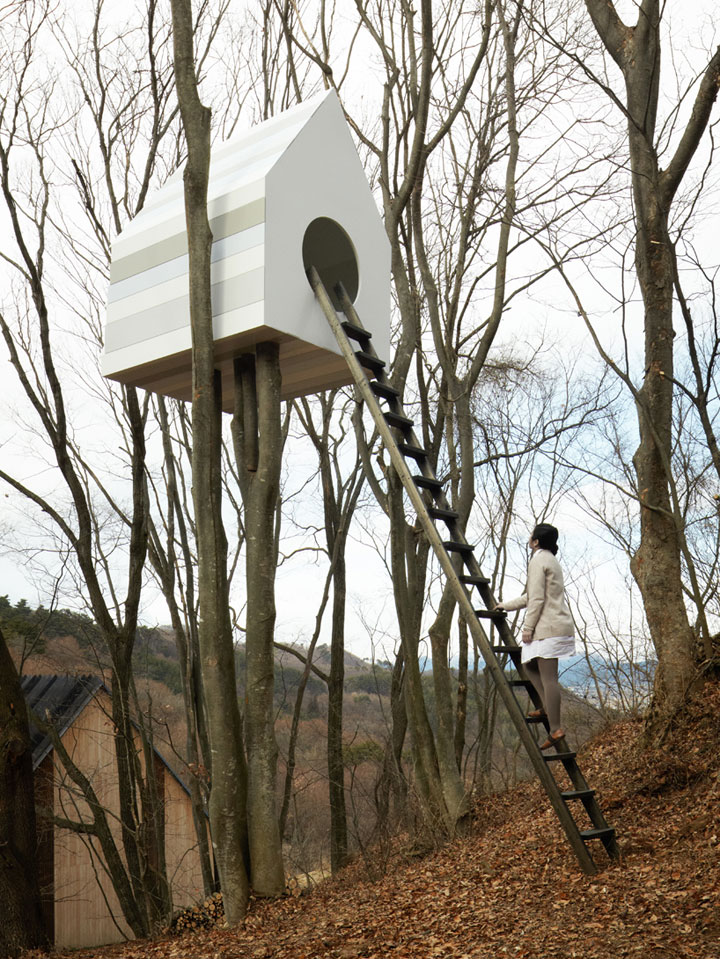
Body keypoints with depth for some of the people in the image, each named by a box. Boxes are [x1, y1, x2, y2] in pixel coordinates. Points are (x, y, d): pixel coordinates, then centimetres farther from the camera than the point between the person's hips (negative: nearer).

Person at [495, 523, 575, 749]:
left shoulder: (538, 561, -10)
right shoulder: (551, 560, 21)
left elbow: (537, 600, -16)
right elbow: (531, 596, 29)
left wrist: (527, 627, -11)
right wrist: (507, 605, 35)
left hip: (548, 627, -10)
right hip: (558, 626, 10)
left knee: (548, 677, -8)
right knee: (529, 664, 20)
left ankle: (555, 729, -7)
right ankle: (547, 708, 14)